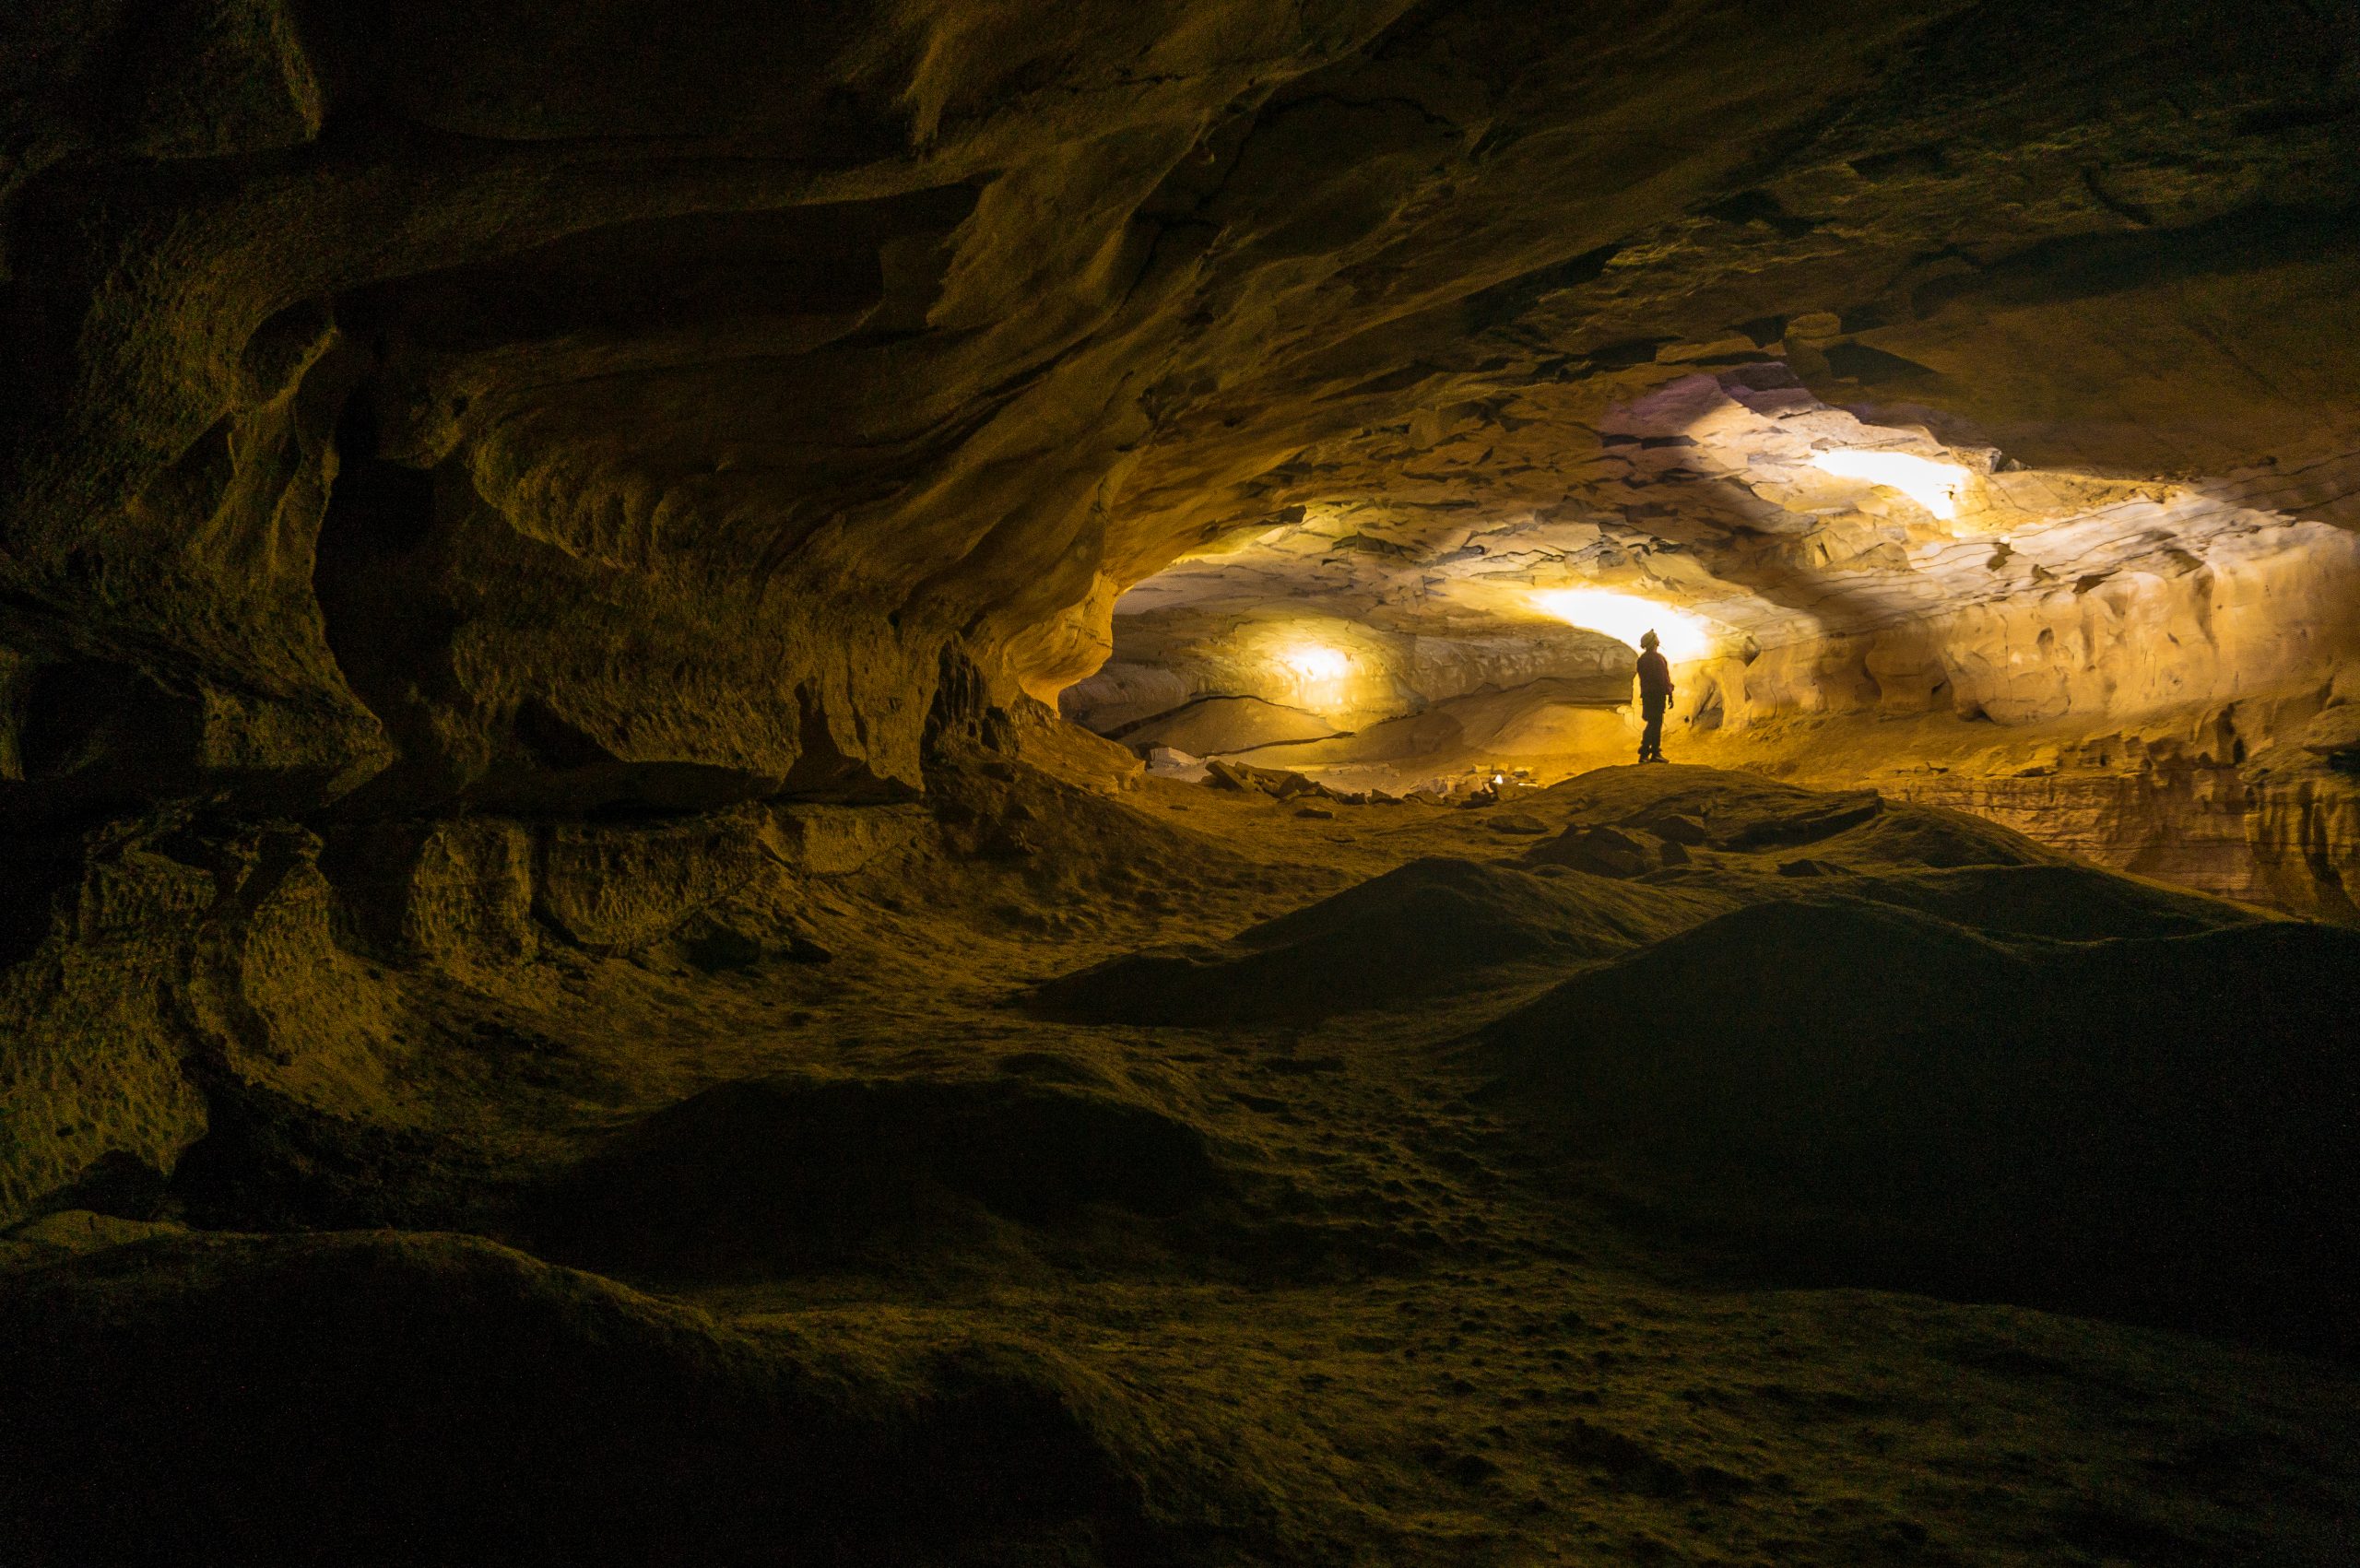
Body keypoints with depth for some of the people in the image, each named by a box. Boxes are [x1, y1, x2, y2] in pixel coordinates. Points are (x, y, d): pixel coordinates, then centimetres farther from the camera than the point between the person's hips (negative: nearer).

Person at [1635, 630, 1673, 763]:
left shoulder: (1641, 659, 9)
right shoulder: (1658, 658, -13)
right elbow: (1664, 679, -15)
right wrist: (1670, 695, -9)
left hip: (1647, 695, 8)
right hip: (1657, 694, -8)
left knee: (1655, 723, 14)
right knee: (1654, 724, -6)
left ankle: (1656, 753, 16)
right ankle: (1644, 754, -11)